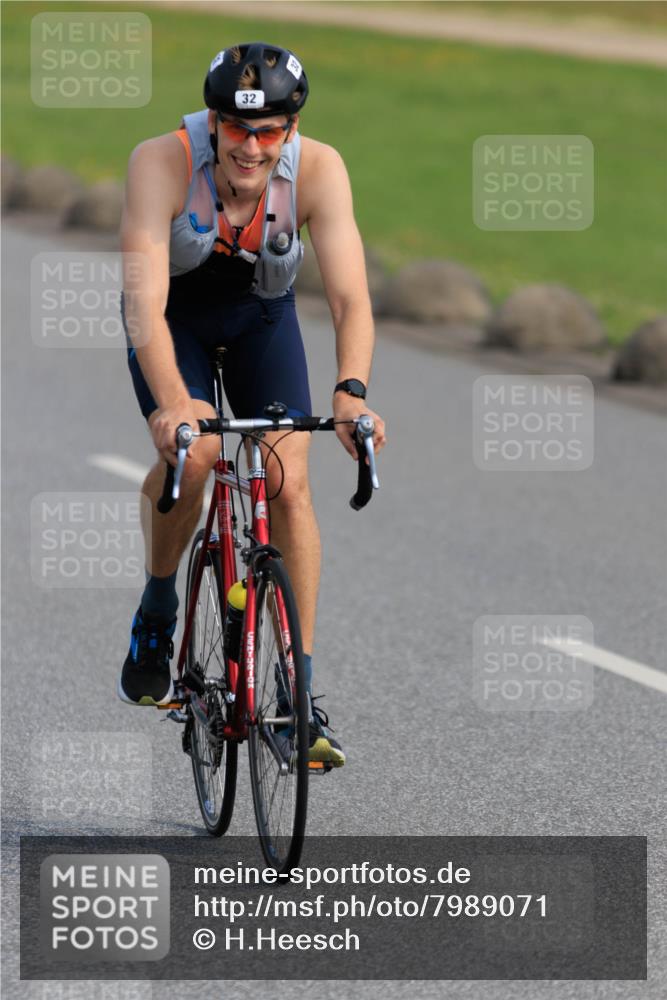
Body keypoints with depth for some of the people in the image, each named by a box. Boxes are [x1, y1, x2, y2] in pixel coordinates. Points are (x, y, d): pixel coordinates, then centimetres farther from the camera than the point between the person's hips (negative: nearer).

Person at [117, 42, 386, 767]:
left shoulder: (318, 169, -30)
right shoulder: (163, 162, -35)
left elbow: (350, 296, -36)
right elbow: (144, 301, -43)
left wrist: (351, 392, -54)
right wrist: (174, 403, -58)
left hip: (261, 314, 2)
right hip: (173, 313, -2)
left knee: (288, 486, -12)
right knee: (191, 453, -28)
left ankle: (300, 697, -5)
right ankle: (156, 612, -1)